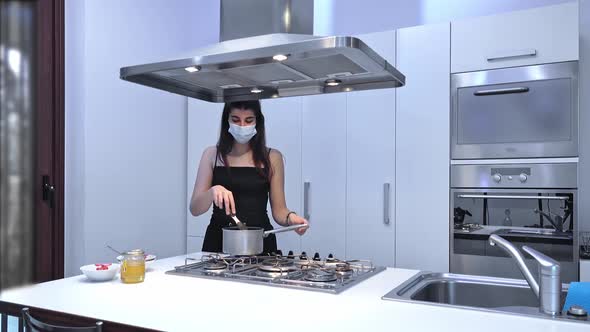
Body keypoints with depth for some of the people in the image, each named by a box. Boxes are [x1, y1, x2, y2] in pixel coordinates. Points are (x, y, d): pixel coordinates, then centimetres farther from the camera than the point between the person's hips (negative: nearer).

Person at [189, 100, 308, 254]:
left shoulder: (272, 157, 6)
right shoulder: (212, 155, 6)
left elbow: (278, 210, 7)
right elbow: (195, 209, 1)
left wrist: (290, 217, -14)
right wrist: (213, 191, -18)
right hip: (219, 241, 1)